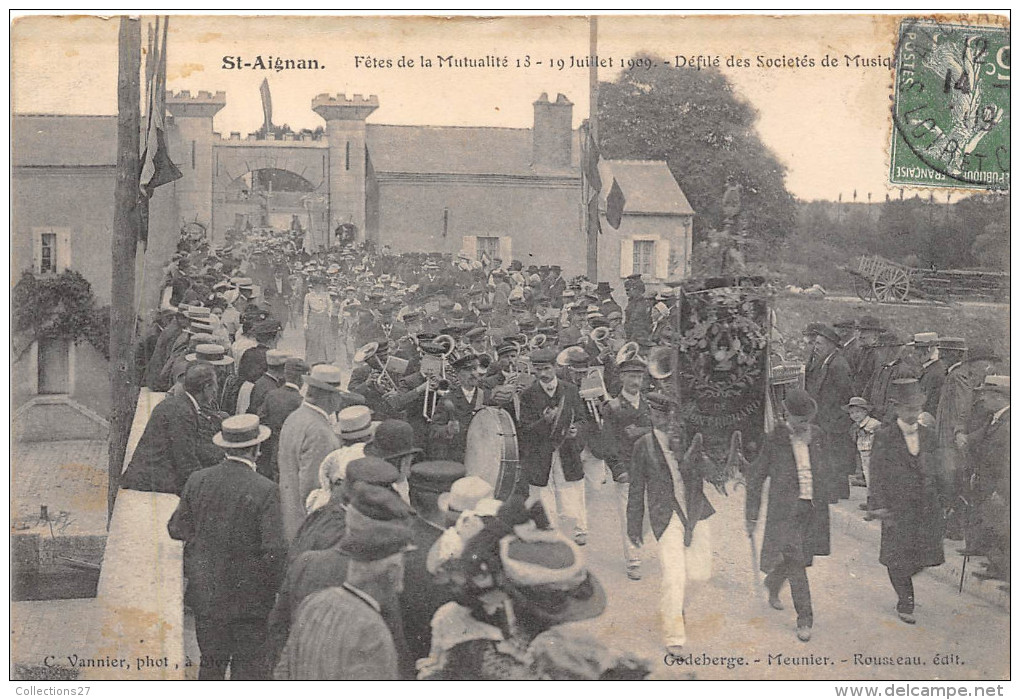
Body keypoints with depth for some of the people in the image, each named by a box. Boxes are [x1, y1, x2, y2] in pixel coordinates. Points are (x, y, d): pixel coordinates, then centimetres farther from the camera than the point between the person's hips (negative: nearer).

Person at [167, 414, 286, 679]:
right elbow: (273, 549, -17)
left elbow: (176, 529, 2)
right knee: (248, 663, 9)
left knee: (211, 663, 14)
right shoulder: (264, 490, -16)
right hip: (247, 596, -4)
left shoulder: (197, 480, -5)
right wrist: (272, 588, -3)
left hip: (205, 594, 4)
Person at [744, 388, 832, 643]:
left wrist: (823, 501, 20)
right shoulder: (774, 439, -9)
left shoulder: (818, 435, 5)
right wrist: (752, 515, -2)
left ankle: (772, 585, 44)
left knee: (799, 559, 13)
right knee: (795, 562, -9)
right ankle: (804, 619, 0)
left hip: (813, 507, 5)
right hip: (785, 509, -5)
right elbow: (756, 476, -3)